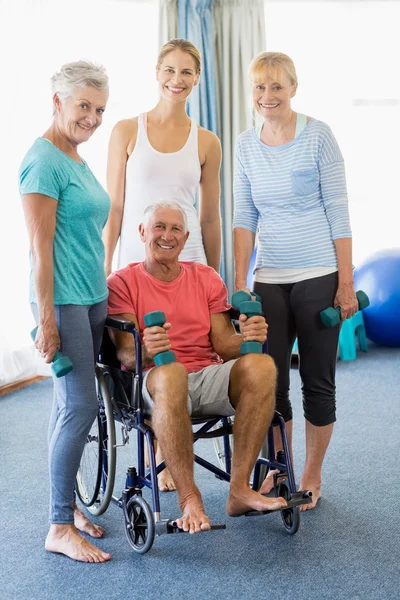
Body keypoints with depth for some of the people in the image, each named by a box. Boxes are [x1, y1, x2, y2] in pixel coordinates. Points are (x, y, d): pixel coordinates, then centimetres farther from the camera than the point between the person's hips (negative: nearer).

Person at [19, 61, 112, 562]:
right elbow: (41, 247, -16)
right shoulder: (43, 160, -12)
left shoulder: (76, 159, 15)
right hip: (64, 299, -9)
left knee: (69, 406, 12)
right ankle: (59, 529, 1)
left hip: (92, 296, 9)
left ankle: (65, 504, 22)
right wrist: (46, 319, -18)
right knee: (80, 406, -9)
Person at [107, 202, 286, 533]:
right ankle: (189, 498, -31)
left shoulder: (207, 278, 15)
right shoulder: (122, 282, 4)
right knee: (170, 374, -40)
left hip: (209, 376, 4)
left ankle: (240, 489, -24)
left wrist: (248, 337, -18)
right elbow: (125, 356, -6)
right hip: (154, 381, -3)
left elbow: (224, 344, 6)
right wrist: (146, 351, -31)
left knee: (262, 364, -27)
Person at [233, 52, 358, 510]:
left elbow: (338, 211, -6)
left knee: (317, 379, 5)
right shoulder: (246, 145, 7)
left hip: (319, 275, -4)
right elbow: (245, 216, 9)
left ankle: (312, 476, 21)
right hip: (270, 279, 4)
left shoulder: (317, 136, -5)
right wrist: (239, 280, 2)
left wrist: (346, 282, -9)